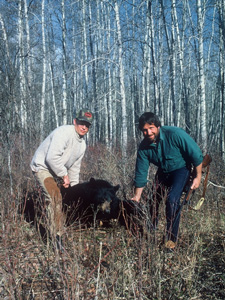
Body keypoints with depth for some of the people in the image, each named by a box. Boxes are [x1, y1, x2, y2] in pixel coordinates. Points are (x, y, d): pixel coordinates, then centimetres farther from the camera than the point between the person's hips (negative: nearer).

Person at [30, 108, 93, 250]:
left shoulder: (82, 144, 6)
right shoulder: (64, 132, -24)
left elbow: (75, 167, 14)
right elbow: (52, 157, -32)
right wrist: (64, 175, -22)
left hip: (56, 172, 9)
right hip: (42, 166, -9)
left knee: (56, 201, 18)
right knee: (55, 198, -23)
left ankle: (57, 232, 36)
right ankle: (57, 237, -20)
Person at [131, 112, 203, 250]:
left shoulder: (175, 134, -30)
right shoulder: (144, 147, -16)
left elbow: (196, 154, -21)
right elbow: (141, 174, -8)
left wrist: (198, 177, -18)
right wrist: (137, 197, -6)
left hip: (181, 169, -5)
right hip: (162, 171, 5)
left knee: (172, 199, -21)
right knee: (154, 200, 4)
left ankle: (172, 239, -8)